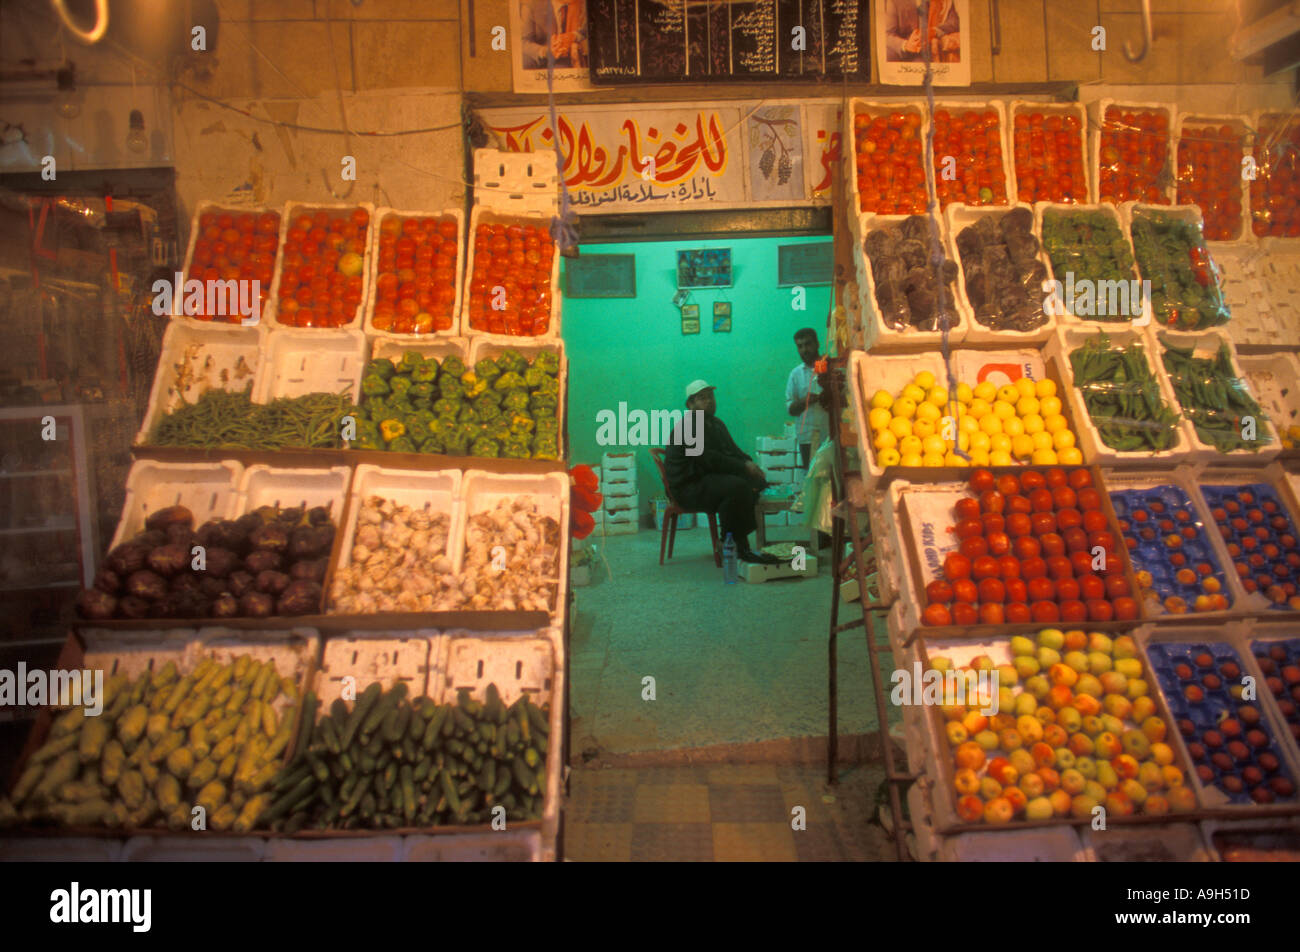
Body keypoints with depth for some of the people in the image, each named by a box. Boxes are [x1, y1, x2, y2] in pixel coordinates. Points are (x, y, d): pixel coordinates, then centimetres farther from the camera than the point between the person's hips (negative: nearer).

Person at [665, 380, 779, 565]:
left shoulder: (716, 423, 20)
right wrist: (744, 467, -20)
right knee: (737, 486, -32)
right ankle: (741, 549, -28)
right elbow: (709, 459, -21)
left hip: (711, 479, 10)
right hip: (689, 486, -10)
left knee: (757, 482, -2)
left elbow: (733, 451, 20)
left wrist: (749, 462, -3)